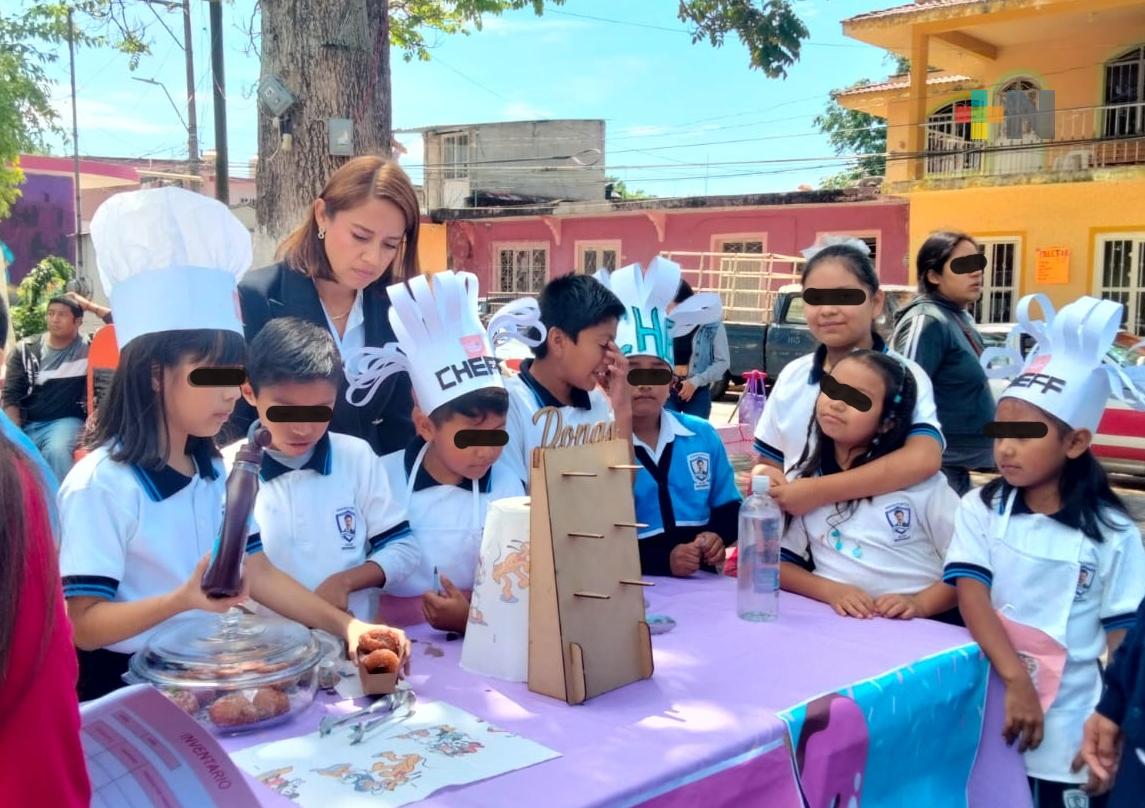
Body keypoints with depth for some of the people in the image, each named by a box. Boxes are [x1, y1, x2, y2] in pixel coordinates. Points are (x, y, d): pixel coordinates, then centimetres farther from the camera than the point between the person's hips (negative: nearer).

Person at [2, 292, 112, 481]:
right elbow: (11, 395, 4)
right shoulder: (25, 349, 8)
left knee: (56, 451, -34)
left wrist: (90, 306, -3)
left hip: (66, 422, -3)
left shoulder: (88, 347, 1)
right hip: (26, 424, 3)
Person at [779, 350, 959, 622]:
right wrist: (830, 591, -11)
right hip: (839, 620, 2)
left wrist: (920, 604, -16)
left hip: (919, 626, -1)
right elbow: (777, 561, 5)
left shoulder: (921, 481, -2)